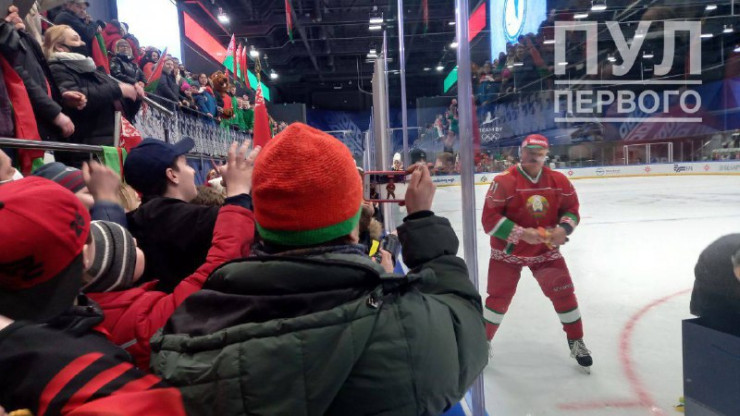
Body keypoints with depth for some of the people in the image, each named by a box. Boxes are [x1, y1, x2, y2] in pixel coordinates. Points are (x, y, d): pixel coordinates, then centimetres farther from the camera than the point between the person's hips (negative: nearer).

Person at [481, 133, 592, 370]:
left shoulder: (559, 181, -4)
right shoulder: (504, 182, -18)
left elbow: (571, 209, 6)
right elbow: (490, 219, -20)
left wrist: (563, 229, -15)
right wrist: (521, 233, -28)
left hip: (546, 250, 3)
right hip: (508, 251, -3)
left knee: (564, 293, 1)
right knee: (499, 298, 4)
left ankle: (576, 343, 24)